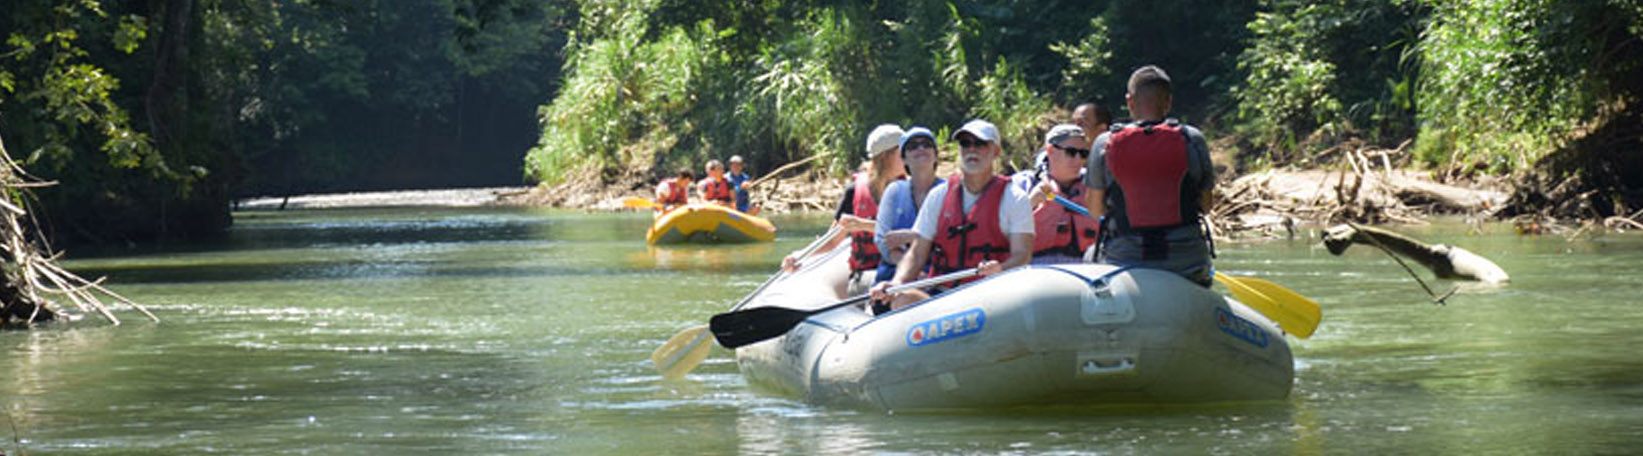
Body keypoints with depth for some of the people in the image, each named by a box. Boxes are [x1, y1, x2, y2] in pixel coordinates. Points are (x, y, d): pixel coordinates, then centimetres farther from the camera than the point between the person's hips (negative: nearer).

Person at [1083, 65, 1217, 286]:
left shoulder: (1105, 143, -4)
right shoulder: (1192, 140, -4)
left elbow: (1093, 208, 4)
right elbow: (1206, 205, 3)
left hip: (1122, 260, 0)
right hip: (1186, 264, 0)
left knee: (1090, 256, 33)